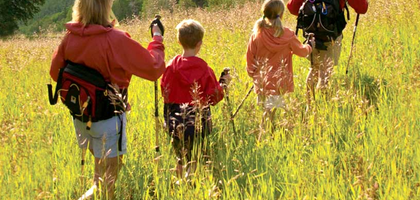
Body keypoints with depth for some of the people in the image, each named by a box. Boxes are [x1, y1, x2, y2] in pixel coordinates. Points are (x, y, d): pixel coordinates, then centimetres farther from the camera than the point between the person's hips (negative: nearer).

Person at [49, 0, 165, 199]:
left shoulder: (70, 37, -5)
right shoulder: (116, 40, -22)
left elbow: (55, 72, 8)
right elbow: (153, 69, -17)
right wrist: (157, 39, -2)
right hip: (107, 116, -6)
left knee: (100, 161, 28)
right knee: (108, 181, 5)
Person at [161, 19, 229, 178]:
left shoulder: (172, 66, -4)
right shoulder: (204, 69, -13)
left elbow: (165, 92, 6)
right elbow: (213, 97, -7)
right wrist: (223, 83, 8)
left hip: (175, 121, 4)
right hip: (198, 122, -3)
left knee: (180, 159, 15)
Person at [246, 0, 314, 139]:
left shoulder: (256, 35, -3)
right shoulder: (287, 35, -7)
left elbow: (250, 60, 3)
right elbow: (302, 51, 9)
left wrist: (254, 75, 20)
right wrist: (310, 45, 31)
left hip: (262, 84, 3)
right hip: (280, 84, -3)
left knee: (267, 113, 13)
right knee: (270, 115, 1)